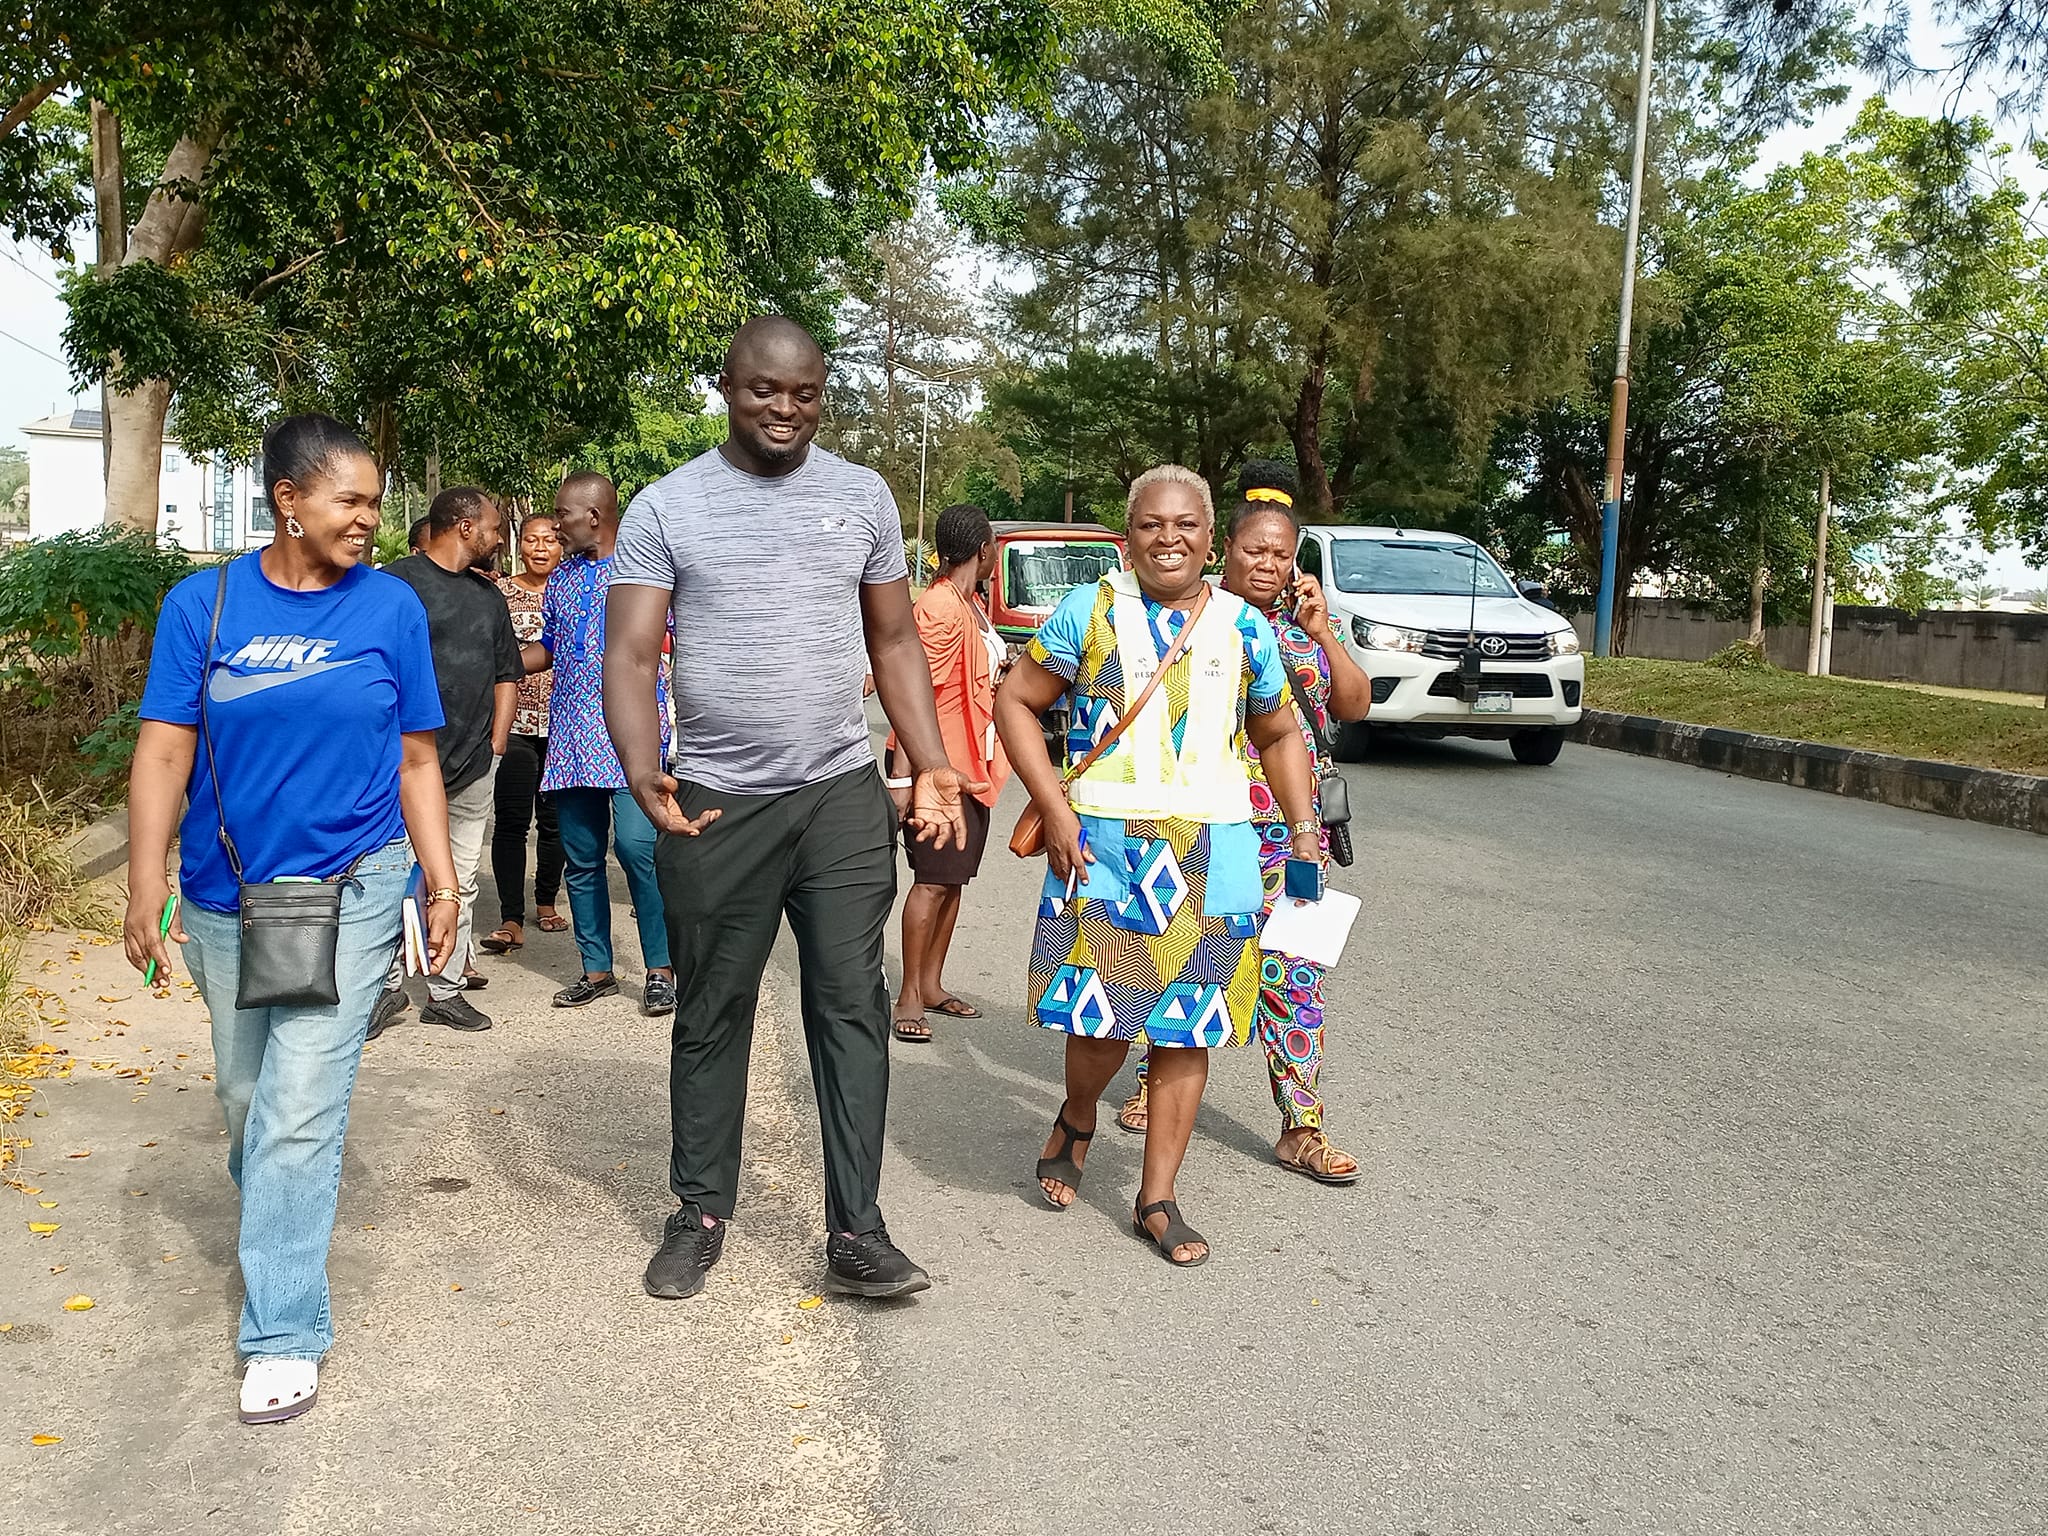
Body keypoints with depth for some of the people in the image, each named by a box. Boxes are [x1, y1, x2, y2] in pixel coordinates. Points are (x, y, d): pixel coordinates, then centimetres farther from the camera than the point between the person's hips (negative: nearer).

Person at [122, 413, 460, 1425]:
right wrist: (144, 889, -11)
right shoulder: (203, 605, -3)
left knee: (300, 1110, -7)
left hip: (350, 889, -2)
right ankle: (276, 1226, 47)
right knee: (244, 1096, 18)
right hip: (227, 893, 2)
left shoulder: (391, 605, -3)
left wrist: (442, 885, -1)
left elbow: (417, 759, 1)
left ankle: (284, 1332, 3)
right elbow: (164, 750, -5)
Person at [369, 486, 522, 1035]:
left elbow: (506, 675, 20)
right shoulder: (398, 581, -4)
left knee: (460, 882, 9)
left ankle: (447, 990, 18)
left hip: (474, 766, 6)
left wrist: (495, 747, 10)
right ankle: (389, 987, 9)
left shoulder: (489, 596, 18)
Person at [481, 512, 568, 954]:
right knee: (510, 821, -6)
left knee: (555, 819, 9)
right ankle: (511, 920, -5)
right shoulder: (499, 592, 4)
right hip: (515, 722, -1)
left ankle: (546, 901, 26)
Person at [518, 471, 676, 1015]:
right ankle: (597, 970, 18)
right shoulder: (561, 578, 17)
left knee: (636, 844, -15)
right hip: (570, 738, 6)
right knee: (580, 857, 7)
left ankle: (661, 968, -3)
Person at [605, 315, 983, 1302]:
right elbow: (630, 656, -5)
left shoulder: (863, 496, 7)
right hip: (717, 803, -1)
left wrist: (934, 769, 2)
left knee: (852, 1005, 1)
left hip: (843, 792, 2)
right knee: (713, 1015, 9)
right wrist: (643, 772, -23)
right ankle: (700, 1215, 25)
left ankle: (857, 1233, 8)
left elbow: (895, 642, 12)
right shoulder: (666, 507, 0)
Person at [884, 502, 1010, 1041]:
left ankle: (932, 985, 22)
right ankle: (910, 999, 0)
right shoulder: (940, 609, -18)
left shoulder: (971, 605, 13)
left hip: (971, 764, 10)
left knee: (953, 879, 13)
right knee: (933, 881, -7)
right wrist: (902, 777, -27)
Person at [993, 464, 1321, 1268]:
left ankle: (1157, 1200, 18)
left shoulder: (1245, 628, 8)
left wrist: (1303, 828, 9)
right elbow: (1015, 701, 0)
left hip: (1213, 851, 3)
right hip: (1104, 844, -2)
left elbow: (1279, 735, 19)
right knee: (1103, 1014, -3)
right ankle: (1077, 1119, 32)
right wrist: (1054, 810, -9)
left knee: (1185, 1027, 5)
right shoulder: (1089, 611, 0)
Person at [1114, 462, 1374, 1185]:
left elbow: (1355, 706, 3)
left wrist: (1320, 631, -6)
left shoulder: (1306, 621, 9)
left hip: (1288, 827, 2)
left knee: (1293, 973, 0)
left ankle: (1302, 1129, 7)